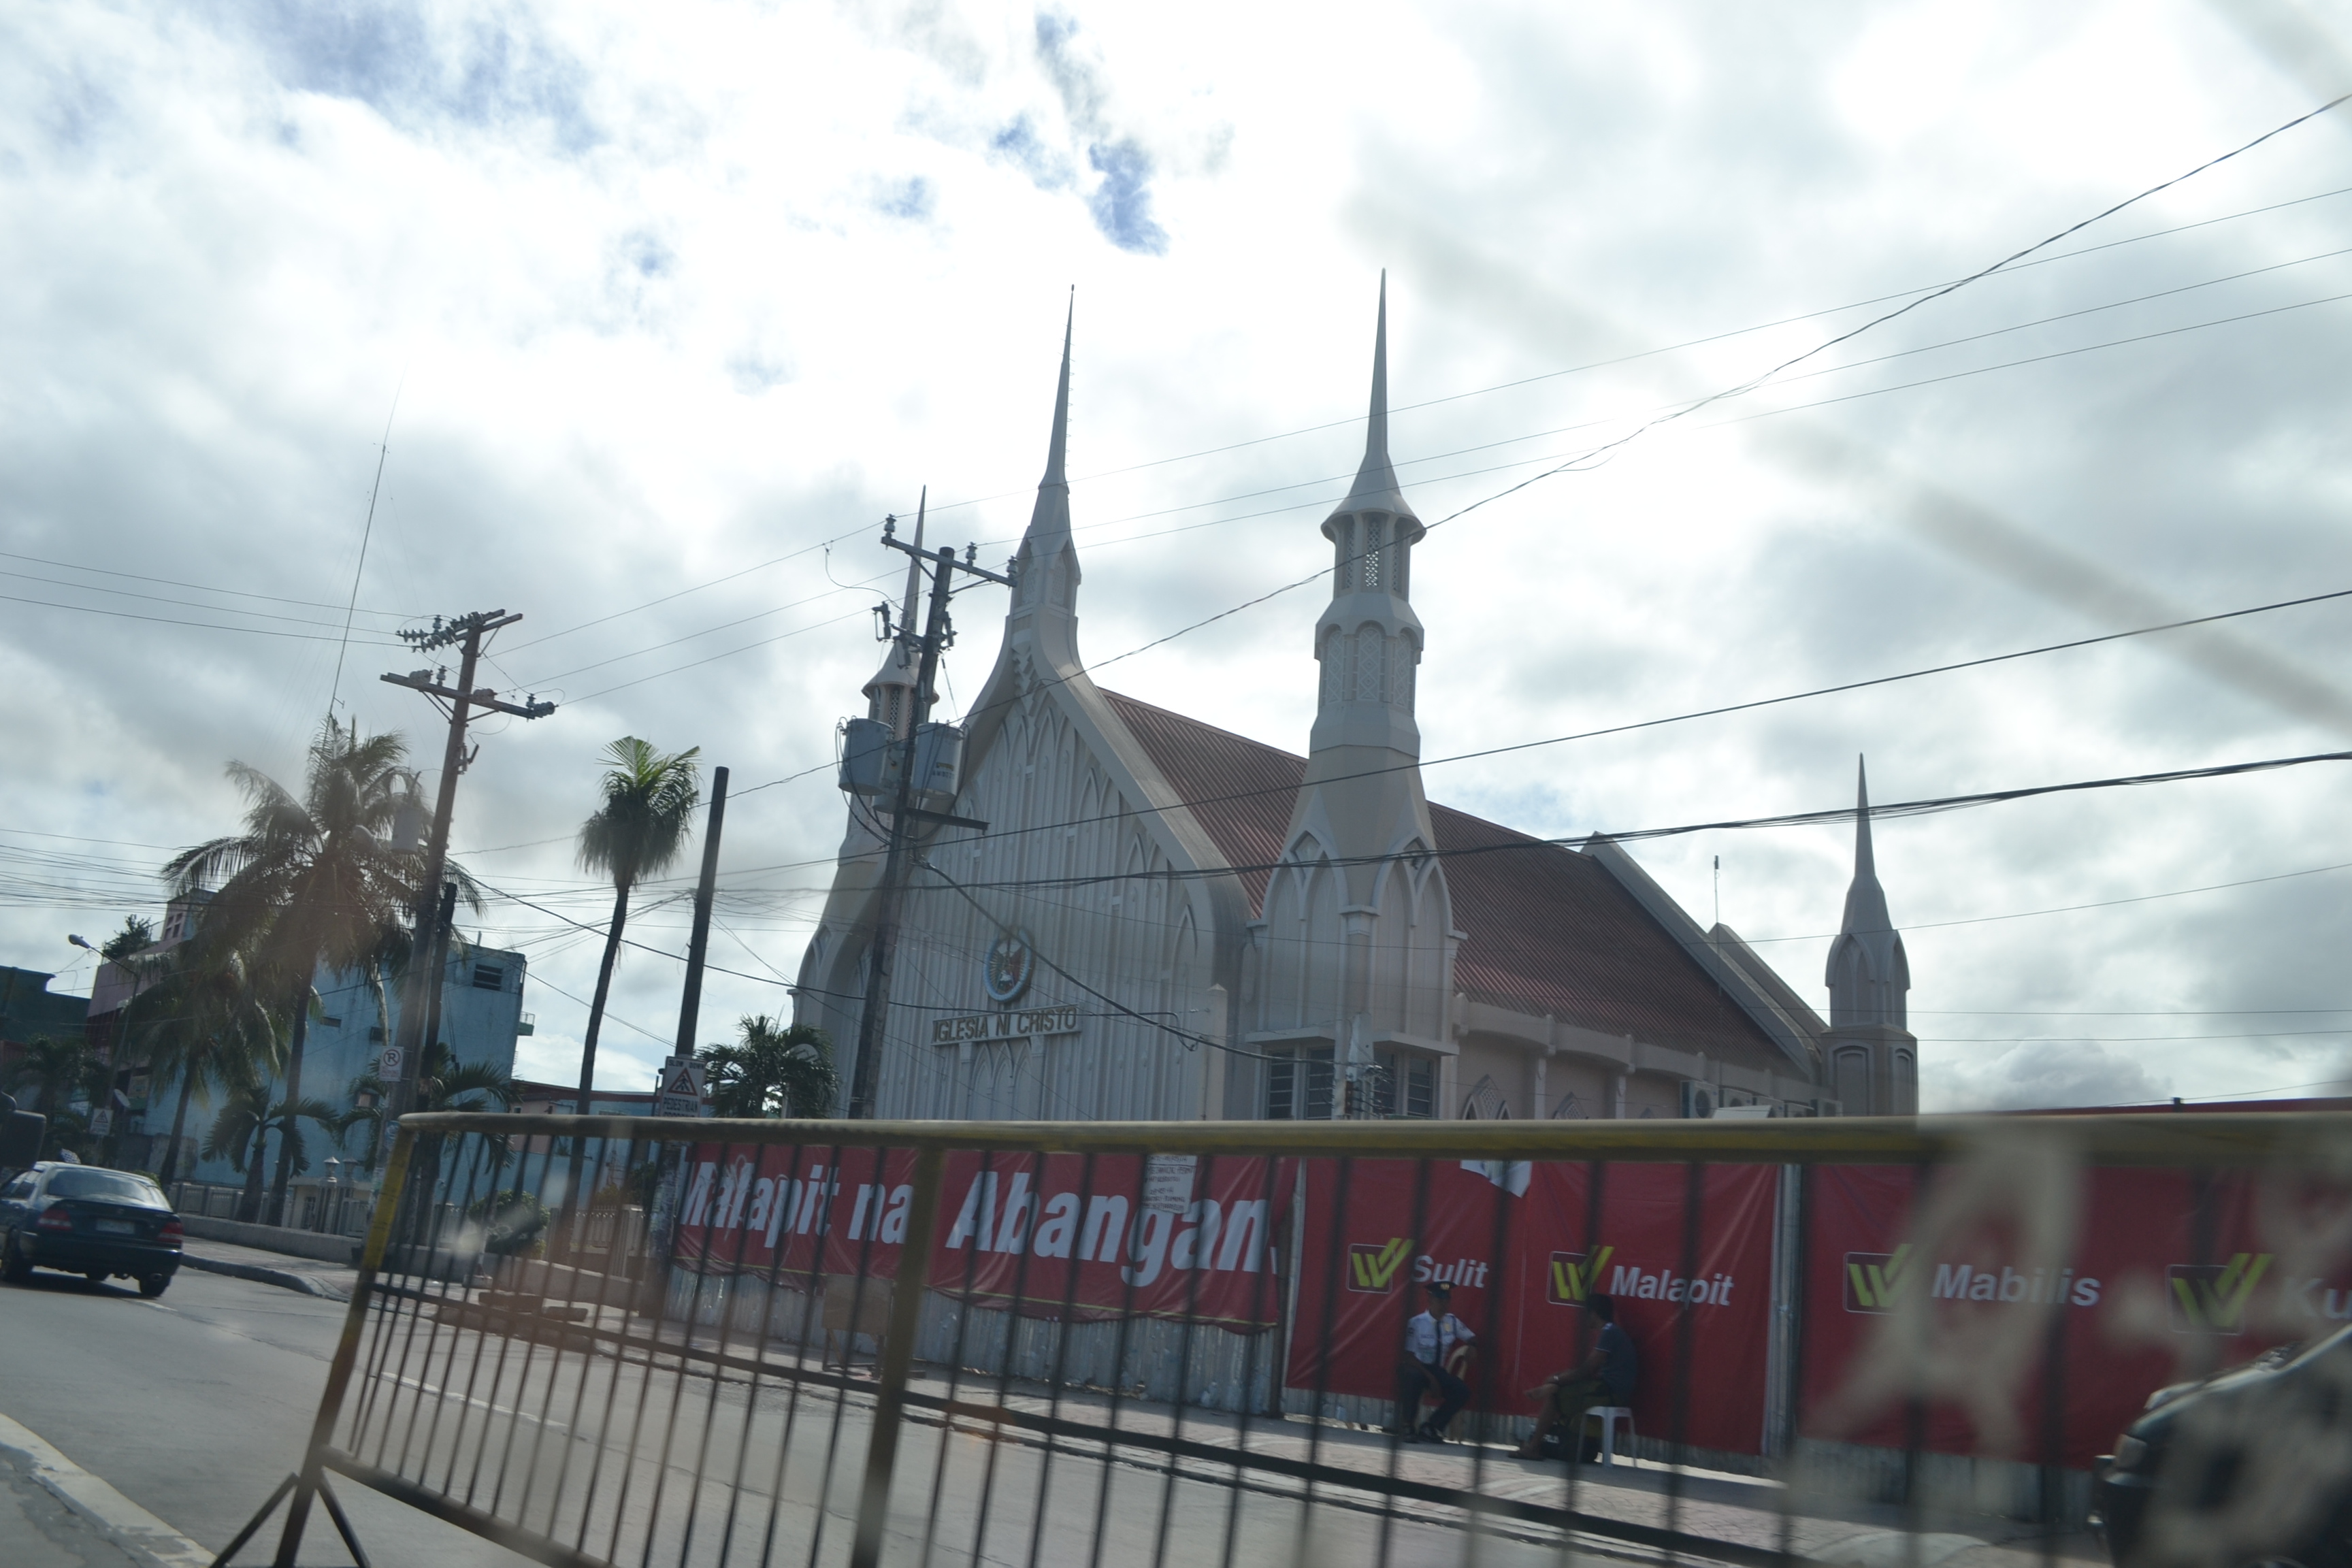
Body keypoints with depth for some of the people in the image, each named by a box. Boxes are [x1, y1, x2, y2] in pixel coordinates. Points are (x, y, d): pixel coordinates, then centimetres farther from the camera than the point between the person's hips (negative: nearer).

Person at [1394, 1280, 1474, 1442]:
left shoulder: (1452, 1321, 1)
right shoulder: (1416, 1323, -16)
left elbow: (1471, 1338, 10)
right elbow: (1409, 1356, -17)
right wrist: (1430, 1377, -24)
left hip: (1437, 1371, 6)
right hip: (1415, 1369, -6)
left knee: (1462, 1391, -17)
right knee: (1414, 1378, -40)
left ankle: (1430, 1428, -5)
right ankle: (1407, 1427, -23)